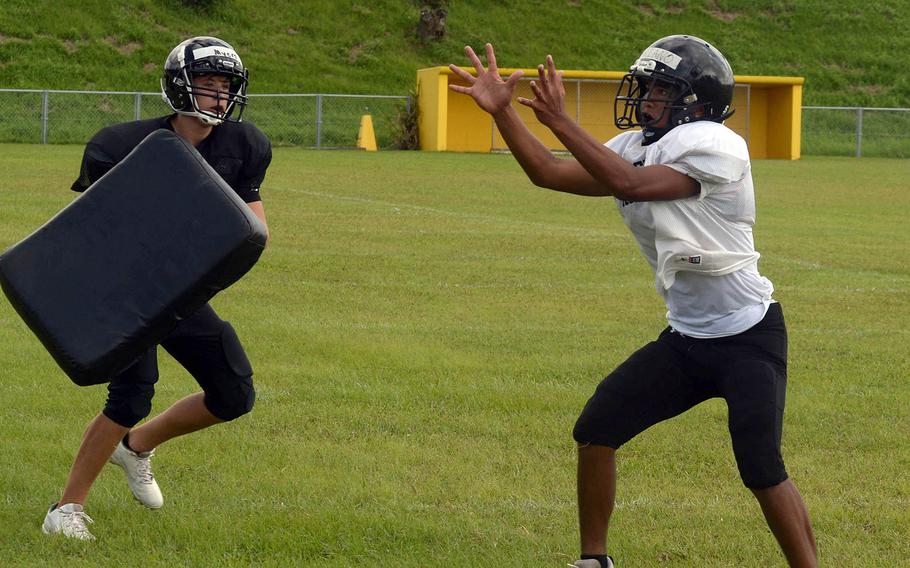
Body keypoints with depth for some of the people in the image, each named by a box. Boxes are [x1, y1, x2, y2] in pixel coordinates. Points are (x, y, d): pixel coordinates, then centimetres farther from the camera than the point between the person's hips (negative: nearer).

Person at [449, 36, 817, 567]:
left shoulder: (716, 146, -19)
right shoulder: (638, 147, 5)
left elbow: (632, 185, -29)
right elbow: (551, 174, 3)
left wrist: (561, 121, -28)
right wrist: (502, 111, -6)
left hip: (749, 338, -8)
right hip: (686, 338, 8)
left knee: (763, 472, -16)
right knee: (596, 429, 2)